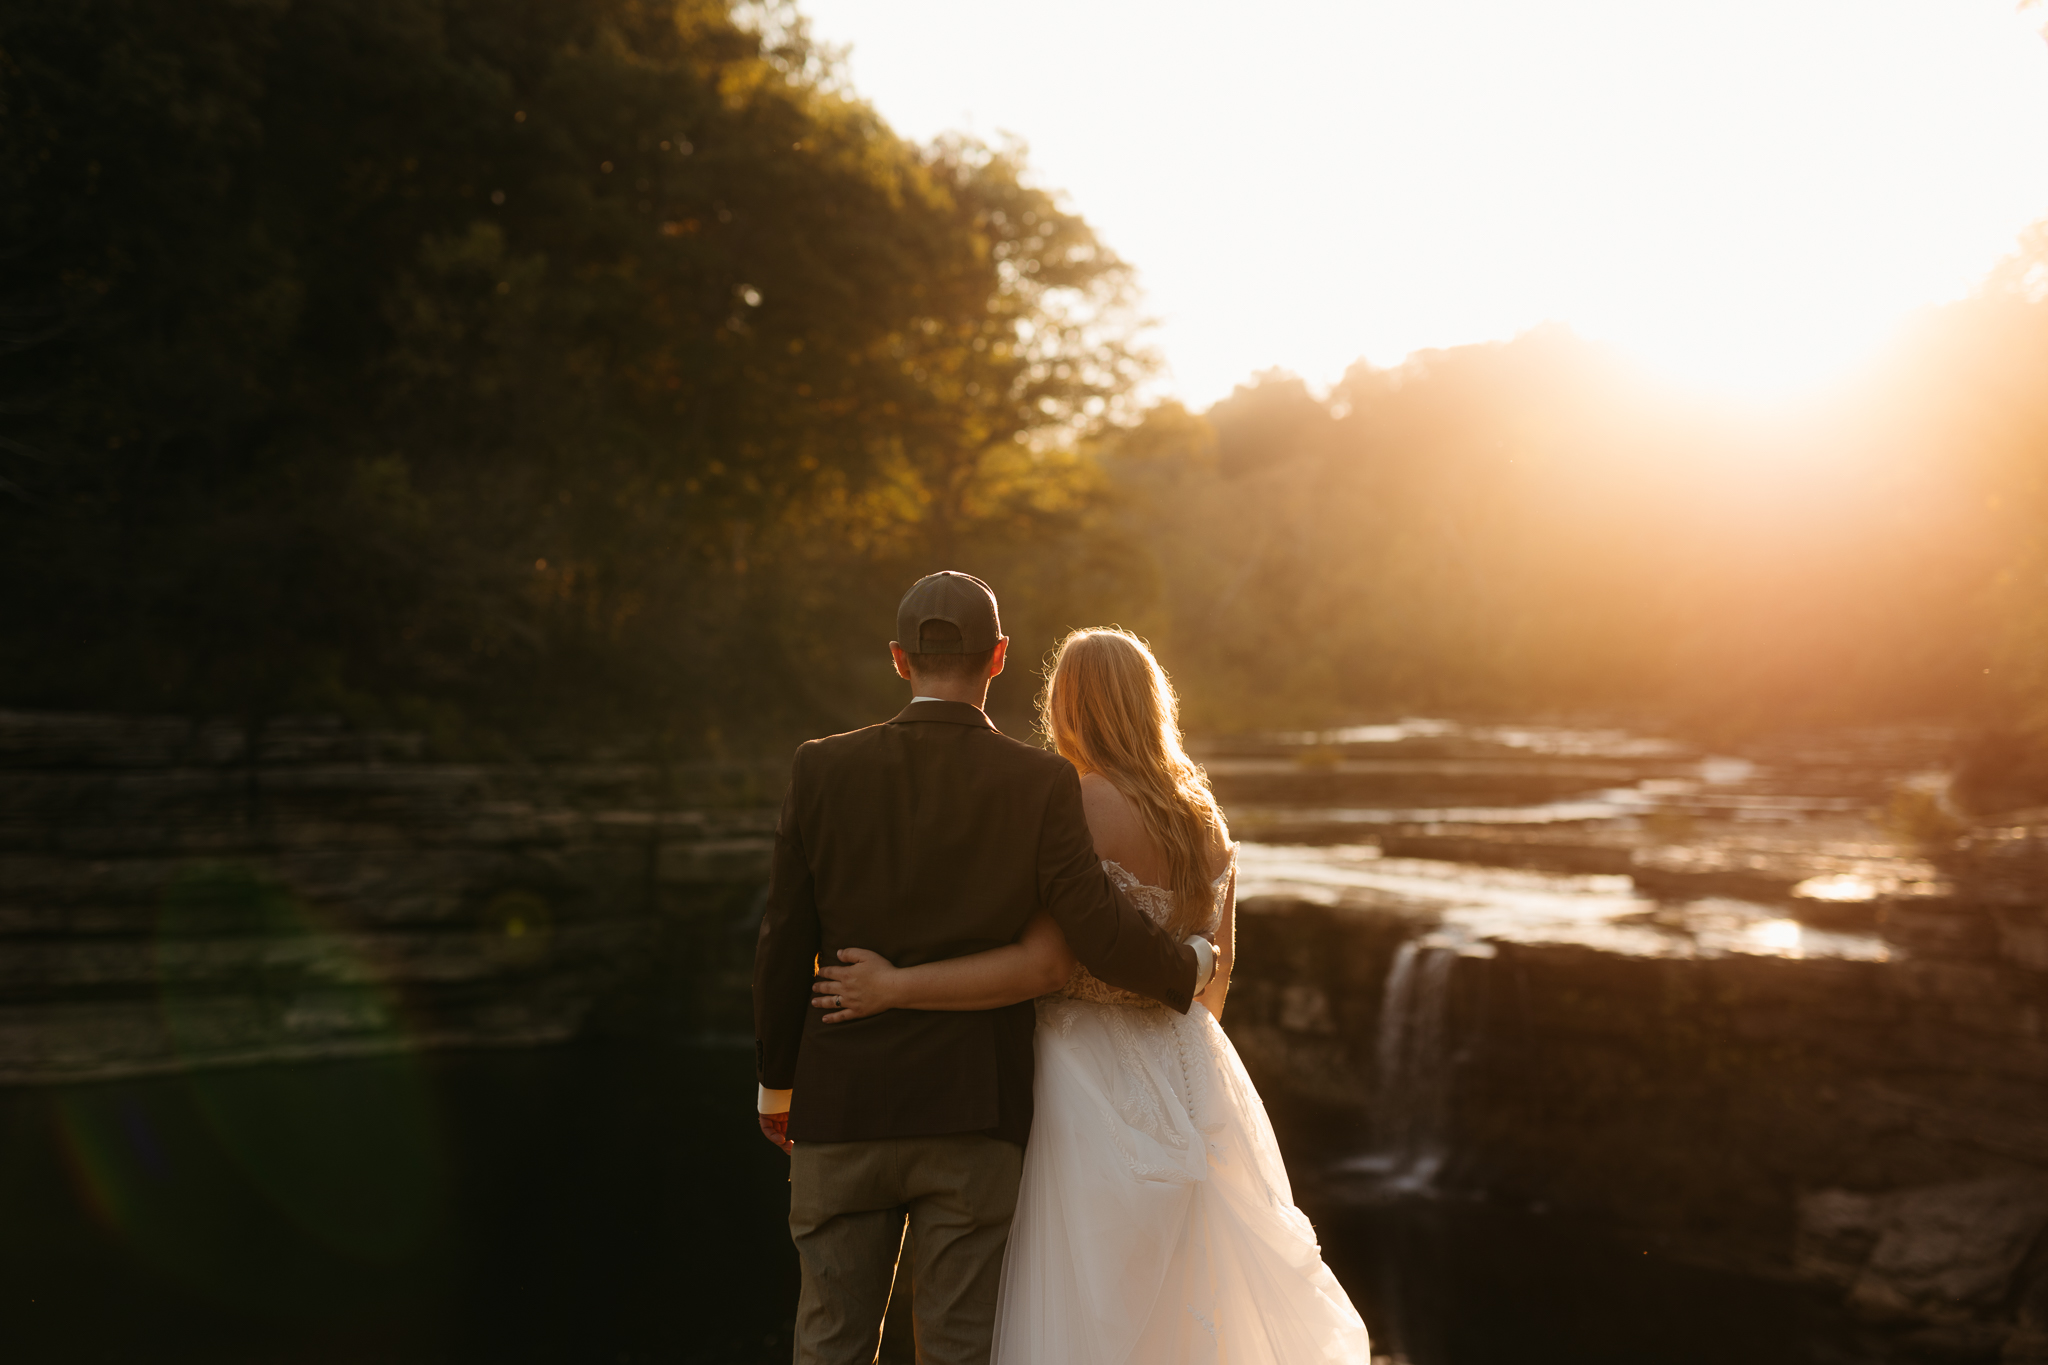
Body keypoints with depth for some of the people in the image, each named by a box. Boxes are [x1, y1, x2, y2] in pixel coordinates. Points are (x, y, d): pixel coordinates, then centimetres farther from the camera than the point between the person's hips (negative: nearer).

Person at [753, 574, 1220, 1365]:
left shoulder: (822, 770, -3)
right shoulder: (1041, 784, -7)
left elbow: (785, 946, -1)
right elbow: (1099, 934, -13)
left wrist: (776, 1083, 12)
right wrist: (1191, 967, 7)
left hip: (844, 1102, 1)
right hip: (974, 1113, -1)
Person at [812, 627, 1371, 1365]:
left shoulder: (1082, 806, -16)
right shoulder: (1204, 818, 7)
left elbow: (1041, 962, -22)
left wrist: (894, 985, -19)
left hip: (1097, 1082, -7)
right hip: (1188, 1070, 8)